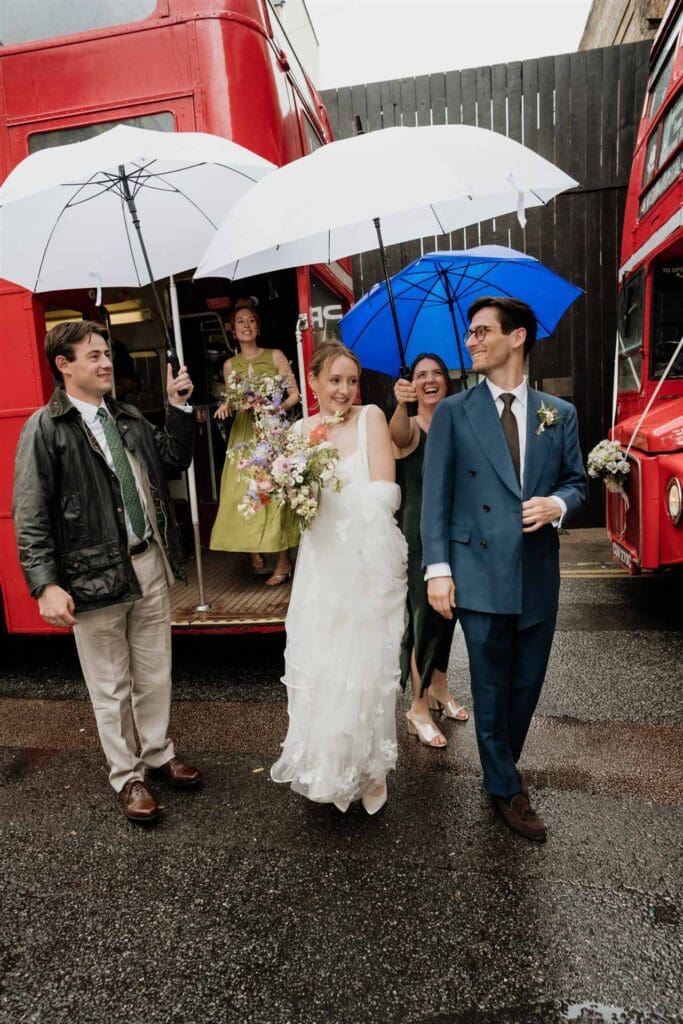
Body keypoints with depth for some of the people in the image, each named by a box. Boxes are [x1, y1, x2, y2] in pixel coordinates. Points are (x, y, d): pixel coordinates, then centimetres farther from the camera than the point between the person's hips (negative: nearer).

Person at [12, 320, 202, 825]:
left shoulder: (129, 418, 9)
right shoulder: (45, 428, -8)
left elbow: (176, 458, 13)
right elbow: (30, 516, -10)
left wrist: (180, 406, 2)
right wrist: (46, 584, -17)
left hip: (151, 564, 5)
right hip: (95, 575, -5)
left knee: (155, 674, 18)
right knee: (111, 687, 12)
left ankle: (158, 754, 40)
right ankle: (128, 776, 32)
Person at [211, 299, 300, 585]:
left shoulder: (275, 356, 4)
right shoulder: (230, 365, 12)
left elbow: (295, 394, 1)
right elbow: (232, 400, 18)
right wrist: (226, 406, -4)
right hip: (243, 435, 3)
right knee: (243, 493, -4)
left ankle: (283, 561, 2)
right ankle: (254, 550, 15)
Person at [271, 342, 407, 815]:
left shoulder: (372, 417, -5)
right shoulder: (301, 430, 6)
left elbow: (384, 494, -13)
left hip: (370, 563, -3)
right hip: (322, 564, 3)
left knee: (367, 669, 8)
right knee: (319, 669, 10)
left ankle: (370, 768, 31)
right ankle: (329, 765, 33)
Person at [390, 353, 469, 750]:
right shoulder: (410, 428, -9)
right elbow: (398, 434, -35)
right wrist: (401, 406, -57)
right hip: (419, 537, -6)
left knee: (446, 613, 16)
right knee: (426, 617, -4)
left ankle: (439, 688, 36)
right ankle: (419, 708, 12)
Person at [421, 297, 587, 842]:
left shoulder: (560, 413, 7)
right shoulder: (453, 412, -1)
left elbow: (576, 481, 13)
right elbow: (435, 495, -4)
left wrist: (558, 503, -11)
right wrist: (438, 568, -11)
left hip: (539, 573, 3)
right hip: (481, 573, -3)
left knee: (528, 683, 15)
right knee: (492, 687, 9)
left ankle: (503, 765, 41)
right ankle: (506, 787, 32)